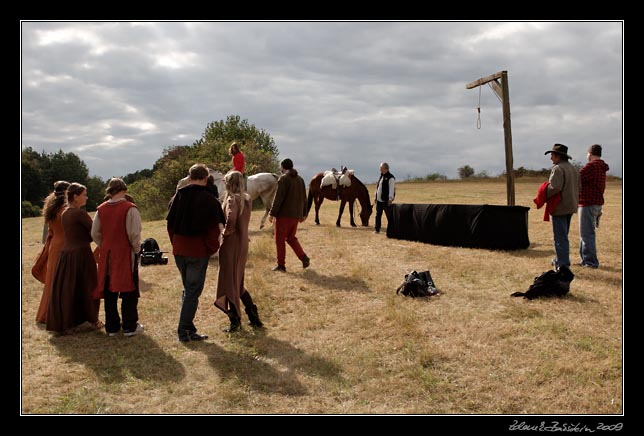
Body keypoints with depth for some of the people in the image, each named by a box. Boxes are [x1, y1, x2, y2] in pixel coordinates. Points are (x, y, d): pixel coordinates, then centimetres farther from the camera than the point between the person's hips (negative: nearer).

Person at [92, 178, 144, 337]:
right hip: (126, 254, -4)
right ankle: (130, 327, 9)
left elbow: (95, 234, 6)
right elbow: (134, 233, -15)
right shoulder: (130, 208, -12)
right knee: (129, 291, 5)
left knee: (109, 292, 12)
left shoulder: (101, 209, 3)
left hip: (107, 255, 5)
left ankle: (111, 327, 19)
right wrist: (136, 249, -1)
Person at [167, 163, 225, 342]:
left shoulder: (177, 197, 8)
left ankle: (188, 328, 22)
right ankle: (185, 331, 4)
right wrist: (212, 248, 0)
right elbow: (215, 227, -13)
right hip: (198, 251, -6)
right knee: (193, 291, 2)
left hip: (179, 251, 6)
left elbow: (170, 224, 11)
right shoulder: (208, 199, -11)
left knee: (187, 289, 18)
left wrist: (176, 244, 15)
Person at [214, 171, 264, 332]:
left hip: (231, 244, -8)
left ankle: (235, 321, 14)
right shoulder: (247, 199, 7)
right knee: (238, 283, 20)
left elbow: (231, 220, -32)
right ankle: (254, 317, 21)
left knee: (229, 282, 5)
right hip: (243, 244, 8)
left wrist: (226, 231, -15)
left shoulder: (232, 199, -16)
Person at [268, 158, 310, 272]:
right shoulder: (300, 179, 12)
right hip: (296, 215, 7)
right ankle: (304, 258, 7)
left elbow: (278, 198, -15)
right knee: (291, 238, 20)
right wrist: (303, 214, 22)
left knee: (280, 239, 3)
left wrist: (272, 213, -11)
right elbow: (304, 198, 15)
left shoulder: (283, 179, -10)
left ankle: (281, 265, 5)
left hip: (284, 214, -7)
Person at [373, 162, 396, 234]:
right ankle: (377, 229, 14)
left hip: (386, 200, -8)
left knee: (389, 216, 0)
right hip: (379, 200, 8)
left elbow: (391, 189, -16)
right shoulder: (381, 176, 16)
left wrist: (390, 198, -23)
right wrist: (376, 197, 19)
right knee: (378, 215, 8)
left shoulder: (390, 178, -10)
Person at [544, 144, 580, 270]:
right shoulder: (573, 169, 15)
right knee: (563, 235, 20)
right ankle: (560, 259, 31)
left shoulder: (558, 168, -16)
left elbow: (555, 187, -26)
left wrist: (544, 196, -13)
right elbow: (578, 188, 17)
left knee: (560, 237, -6)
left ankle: (563, 265, -7)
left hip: (560, 207, -9)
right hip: (570, 207, 10)